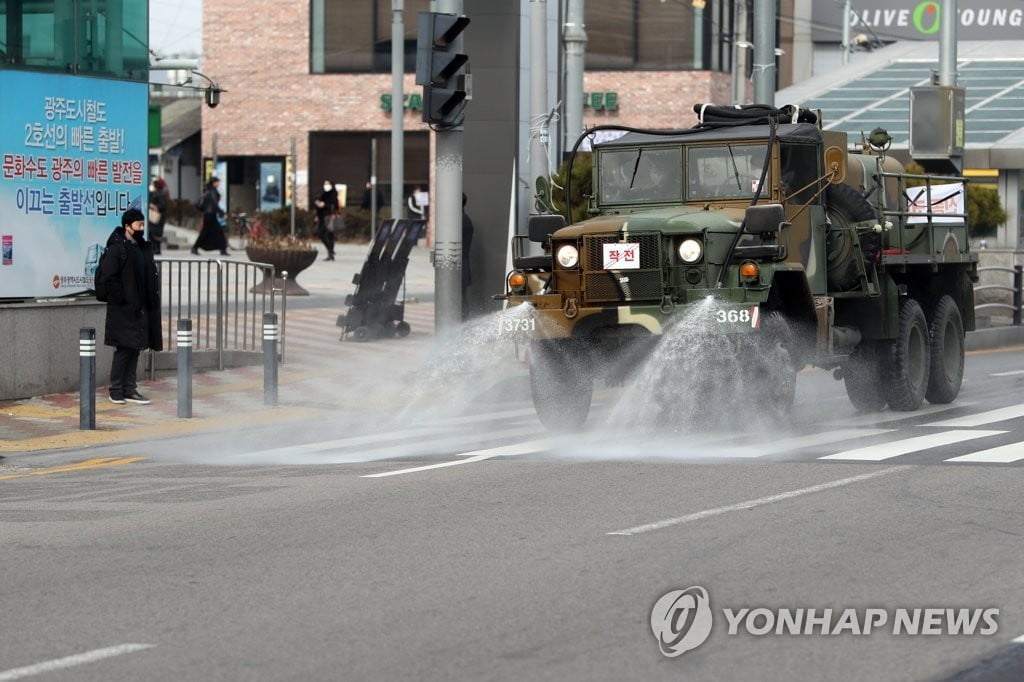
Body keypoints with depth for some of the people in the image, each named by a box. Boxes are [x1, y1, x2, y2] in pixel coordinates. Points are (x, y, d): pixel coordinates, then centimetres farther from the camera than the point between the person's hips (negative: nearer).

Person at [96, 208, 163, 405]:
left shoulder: (143, 248, 14)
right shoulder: (116, 249, -12)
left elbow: (151, 276, 21)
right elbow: (107, 278, -17)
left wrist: (152, 299, 11)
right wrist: (121, 298, -16)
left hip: (140, 308, 8)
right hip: (123, 309, -8)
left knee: (135, 349, 9)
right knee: (124, 348, -5)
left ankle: (130, 389, 14)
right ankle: (116, 390, 3)